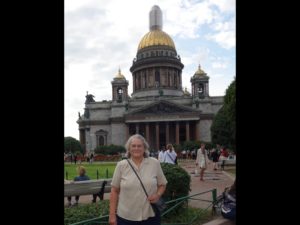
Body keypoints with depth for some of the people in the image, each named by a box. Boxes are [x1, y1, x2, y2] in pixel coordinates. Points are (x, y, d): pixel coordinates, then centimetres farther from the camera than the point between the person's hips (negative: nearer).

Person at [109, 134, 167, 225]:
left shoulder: (155, 163, -1)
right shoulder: (121, 165, -3)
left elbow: (162, 184, 8)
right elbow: (114, 191, 0)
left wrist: (158, 195, -11)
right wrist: (112, 214, -1)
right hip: (125, 217, 0)